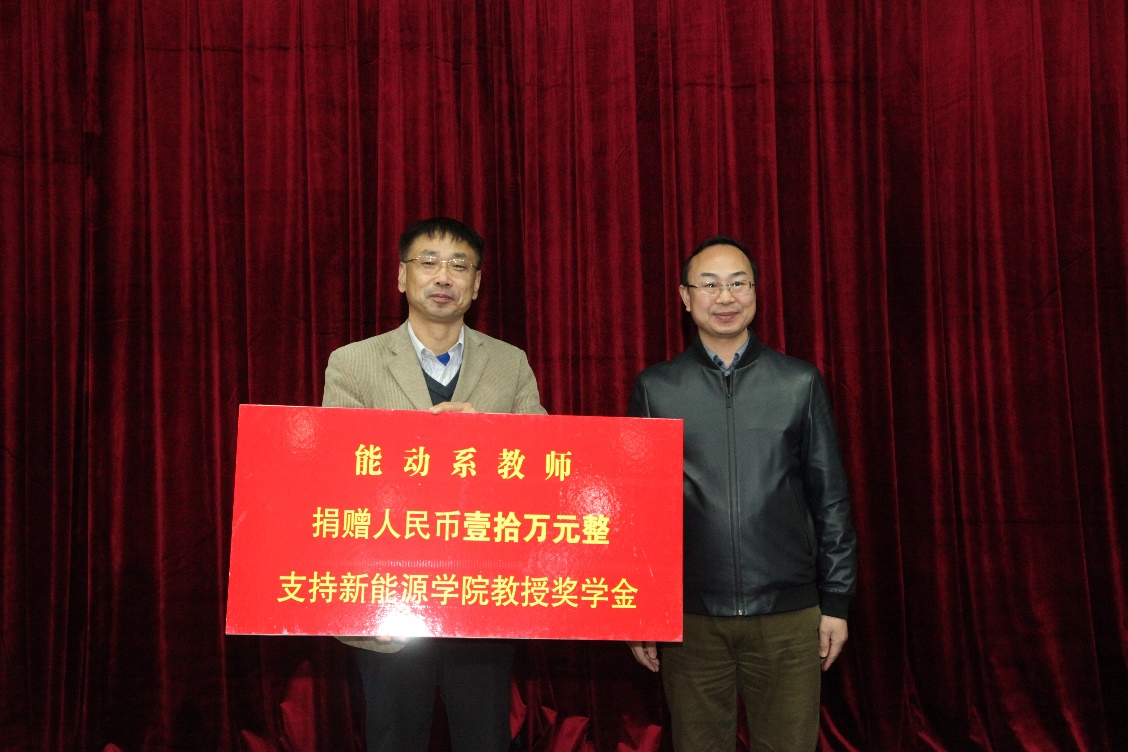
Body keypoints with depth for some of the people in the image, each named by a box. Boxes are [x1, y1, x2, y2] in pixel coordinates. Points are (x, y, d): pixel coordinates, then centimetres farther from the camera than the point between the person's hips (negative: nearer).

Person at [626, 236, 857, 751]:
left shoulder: (800, 382, 4)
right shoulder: (655, 387, 3)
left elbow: (830, 498, 5)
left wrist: (836, 601, 3)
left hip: (788, 613, 0)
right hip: (690, 615, 0)